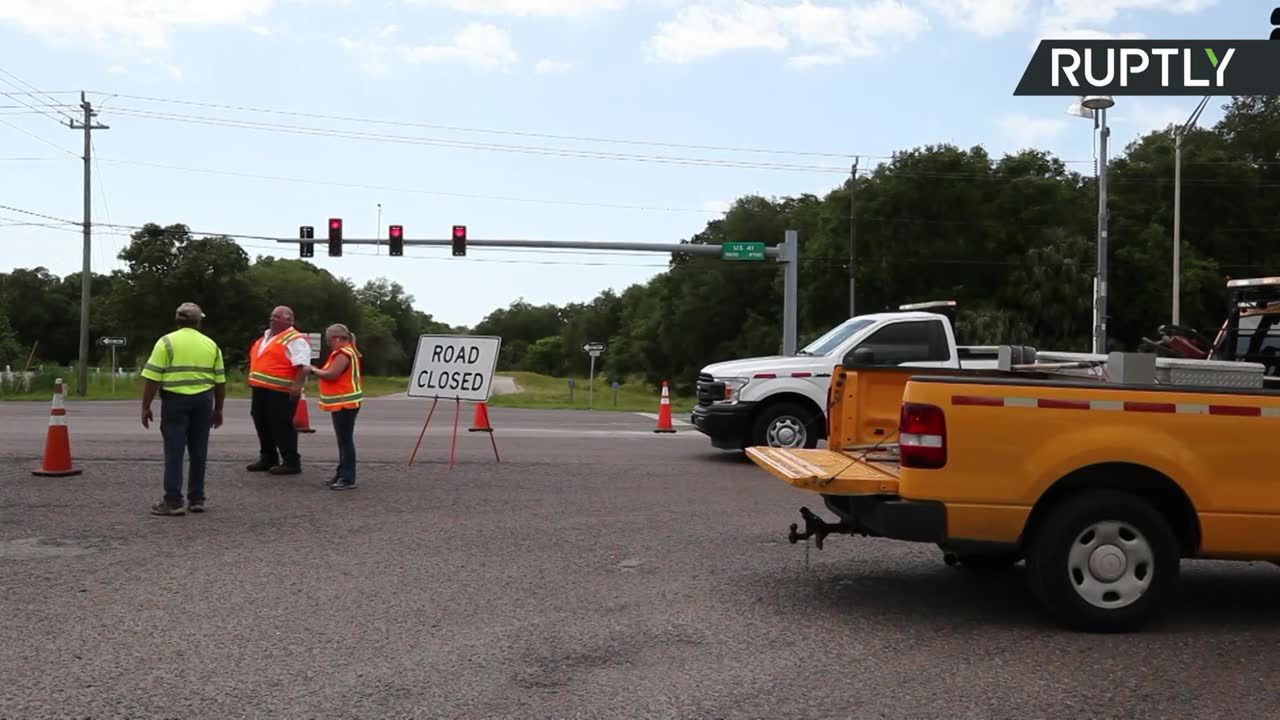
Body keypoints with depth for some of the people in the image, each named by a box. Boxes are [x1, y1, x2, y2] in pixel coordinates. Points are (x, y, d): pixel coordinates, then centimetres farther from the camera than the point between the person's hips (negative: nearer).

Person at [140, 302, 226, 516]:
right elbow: (220, 381, 10)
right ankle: (196, 499, 14)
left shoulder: (167, 342, -2)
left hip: (175, 400, -3)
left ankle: (173, 502, -4)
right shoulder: (211, 345, 9)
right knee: (199, 452, 10)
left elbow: (152, 378, -8)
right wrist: (218, 409, 19)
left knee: (174, 451, -2)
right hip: (203, 401, 3)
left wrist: (146, 406, -1)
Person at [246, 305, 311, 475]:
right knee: (263, 424, 15)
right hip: (260, 389, 10)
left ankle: (291, 462, -2)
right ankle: (268, 458, 27)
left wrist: (297, 385, -31)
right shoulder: (266, 336, 20)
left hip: (281, 391, -10)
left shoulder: (294, 340, -11)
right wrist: (253, 379, 27)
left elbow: (303, 365, -21)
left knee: (282, 426, -8)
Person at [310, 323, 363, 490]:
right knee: (343, 440, 15)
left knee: (345, 440, -9)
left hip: (345, 404, -11)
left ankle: (348, 478, -9)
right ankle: (342, 473, 23)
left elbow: (331, 375, -22)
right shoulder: (345, 352, 18)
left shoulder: (343, 354, -16)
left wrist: (314, 370, -9)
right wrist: (318, 371, 7)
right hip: (341, 403, 11)